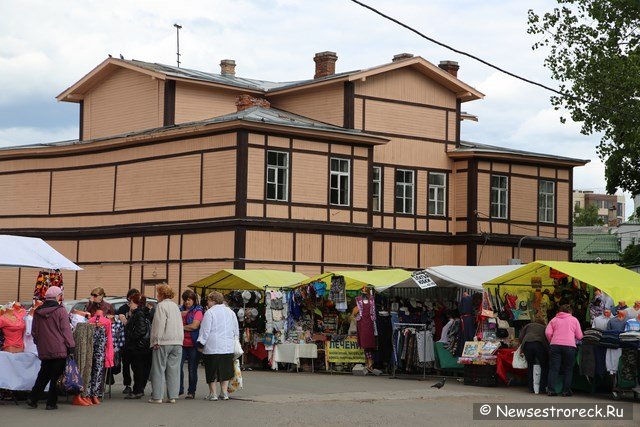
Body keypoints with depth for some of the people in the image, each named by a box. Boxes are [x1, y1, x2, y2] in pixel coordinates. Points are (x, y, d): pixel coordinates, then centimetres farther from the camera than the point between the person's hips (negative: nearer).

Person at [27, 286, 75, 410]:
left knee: (43, 375, 17)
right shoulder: (60, 310, -9)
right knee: (56, 376, 2)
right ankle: (51, 402, 2)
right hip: (59, 349, -5)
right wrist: (71, 346, -8)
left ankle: (32, 399, 9)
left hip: (43, 350, 5)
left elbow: (34, 332, 15)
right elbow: (66, 330, -11)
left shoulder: (37, 312, 7)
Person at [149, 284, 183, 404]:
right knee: (174, 370, 5)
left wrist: (156, 341, -11)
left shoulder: (161, 305, -7)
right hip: (177, 342, 7)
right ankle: (172, 396, 4)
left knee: (159, 370, -1)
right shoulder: (175, 306, 17)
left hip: (163, 342, -7)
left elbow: (159, 324, -14)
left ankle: (157, 397, -2)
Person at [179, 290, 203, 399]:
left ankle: (191, 391, 9)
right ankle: (179, 389, 7)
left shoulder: (198, 311, -1)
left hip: (193, 344, -4)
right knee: (178, 367, -4)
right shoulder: (180, 310, 14)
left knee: (192, 369, 2)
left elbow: (194, 326, -12)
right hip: (181, 343, 4)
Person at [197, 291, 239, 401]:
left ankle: (213, 393, 3)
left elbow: (205, 330, -8)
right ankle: (224, 392, 10)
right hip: (228, 347, 5)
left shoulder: (210, 312, -7)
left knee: (212, 371, 1)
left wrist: (200, 344, -1)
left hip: (212, 347, -5)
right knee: (225, 370, 12)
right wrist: (234, 341, 29)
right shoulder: (230, 312, 12)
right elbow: (236, 330, 19)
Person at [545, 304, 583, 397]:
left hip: (555, 345, 1)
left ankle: (551, 390, -6)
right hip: (569, 345, -1)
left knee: (553, 368, 1)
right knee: (568, 369, 7)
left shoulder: (554, 320, 17)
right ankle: (566, 391, 3)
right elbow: (579, 336, 11)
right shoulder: (574, 320, 15)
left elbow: (548, 333, 3)